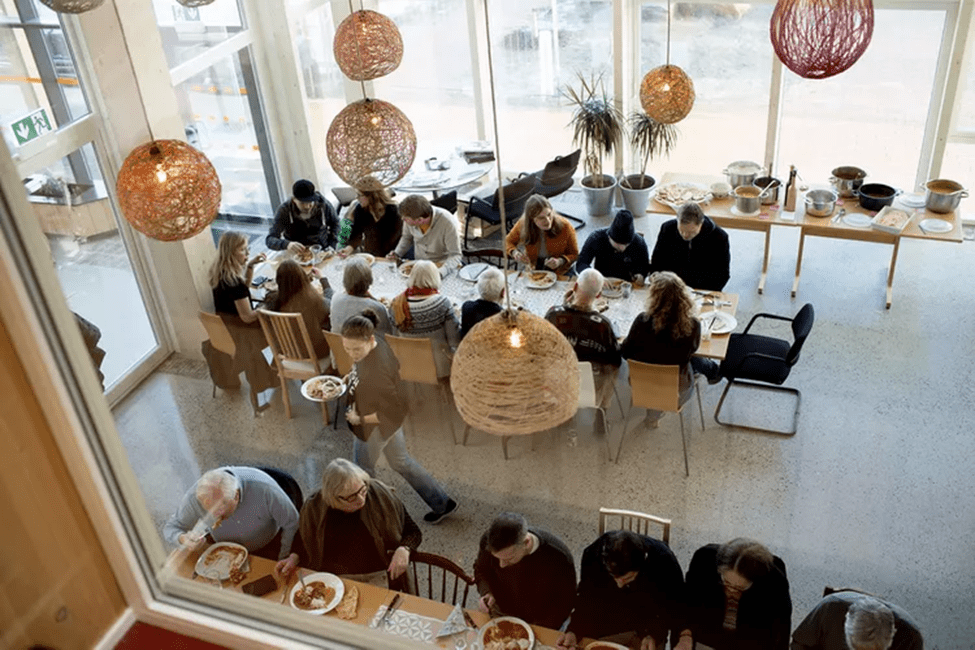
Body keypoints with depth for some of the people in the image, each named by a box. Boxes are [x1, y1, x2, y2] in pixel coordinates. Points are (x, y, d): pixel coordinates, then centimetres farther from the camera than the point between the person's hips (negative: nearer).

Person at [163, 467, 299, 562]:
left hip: (268, 547, -3)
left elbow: (292, 524, -21)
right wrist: (182, 539, -35)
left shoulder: (263, 489, -37)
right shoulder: (194, 497, -29)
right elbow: (171, 527, -11)